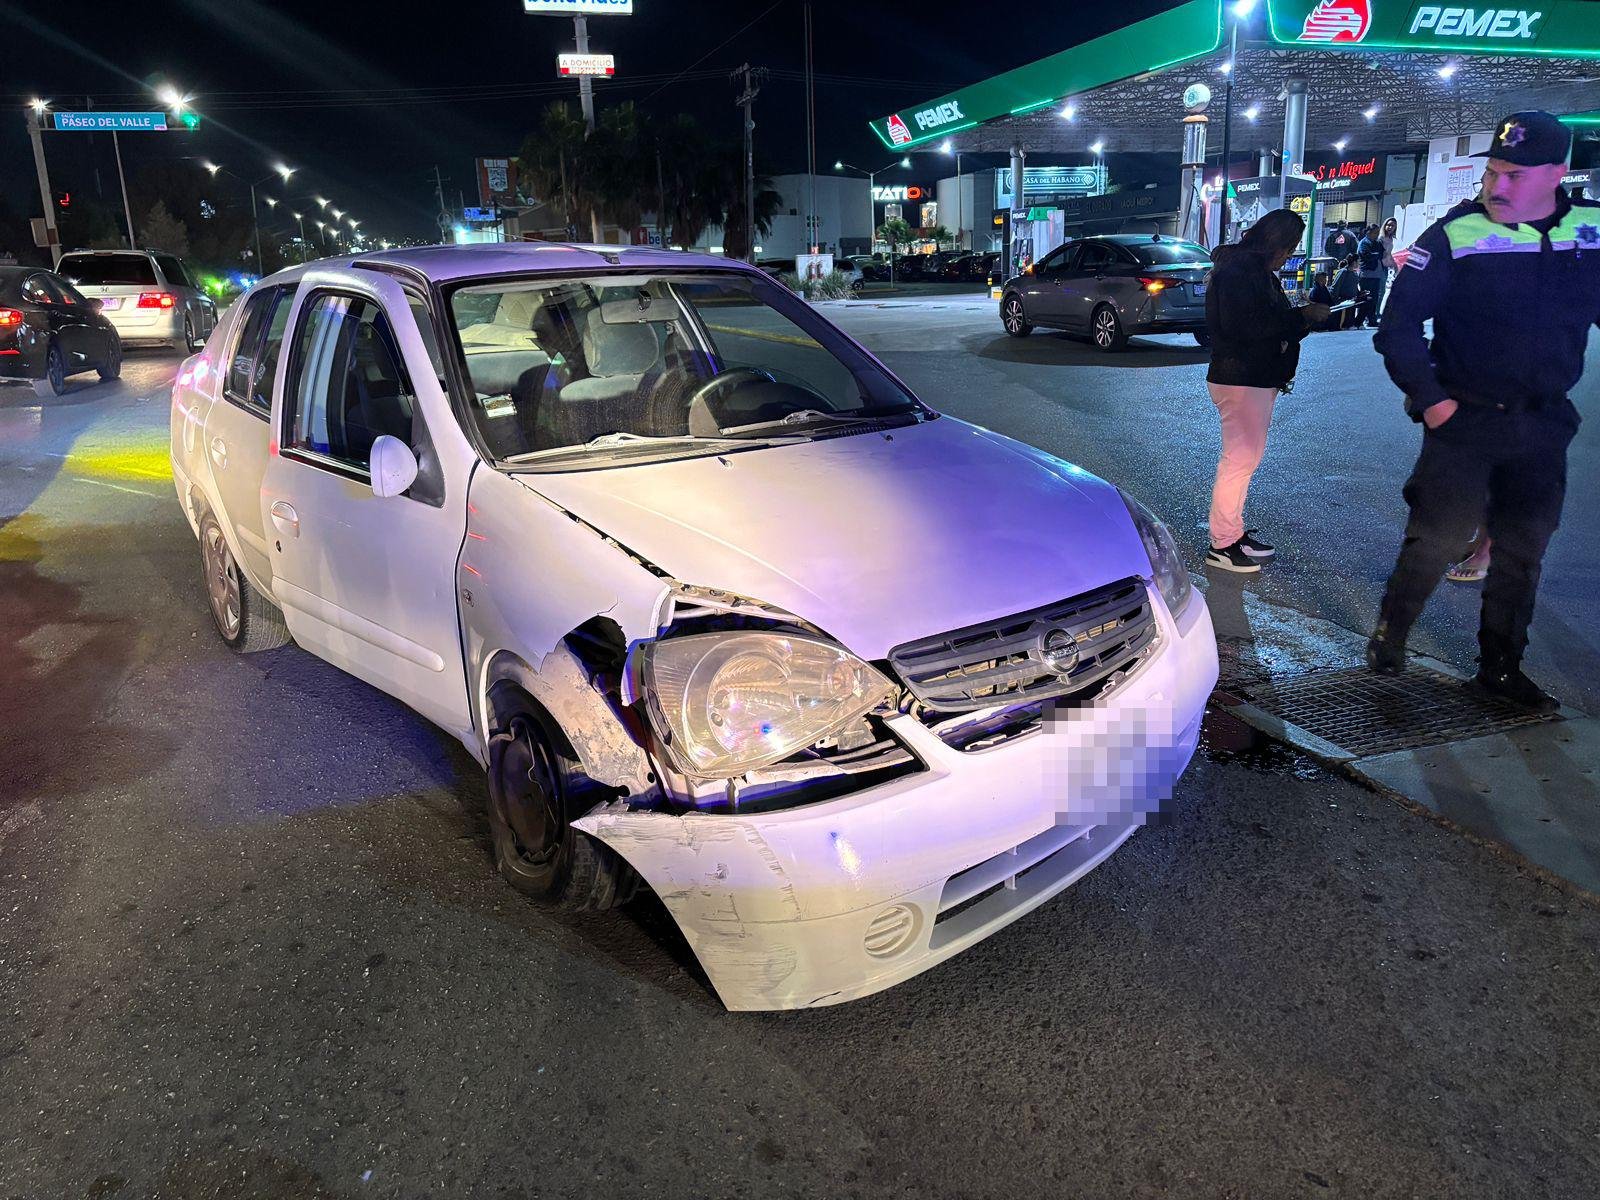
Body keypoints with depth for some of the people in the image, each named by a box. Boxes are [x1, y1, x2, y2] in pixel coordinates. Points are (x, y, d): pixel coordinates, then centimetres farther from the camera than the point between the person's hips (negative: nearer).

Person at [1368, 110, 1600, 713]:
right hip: (1463, 418, -4)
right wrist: (1429, 397, -15)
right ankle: (1390, 634, 21)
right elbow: (1399, 323, -12)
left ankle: (1501, 665, 25)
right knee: (1436, 538, -2)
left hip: (1544, 425, 4)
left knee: (1524, 550, 11)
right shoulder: (1456, 235, -11)